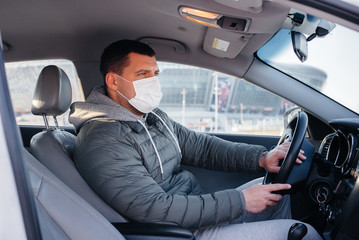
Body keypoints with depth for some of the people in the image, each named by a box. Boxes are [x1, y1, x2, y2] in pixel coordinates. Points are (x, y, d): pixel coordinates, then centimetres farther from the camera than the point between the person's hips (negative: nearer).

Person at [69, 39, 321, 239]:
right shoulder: (101, 140, -21)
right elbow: (154, 210, -27)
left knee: (277, 189, 15)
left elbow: (200, 146, 9)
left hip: (202, 211, 9)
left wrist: (260, 157, -5)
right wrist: (239, 201, -23)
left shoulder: (154, 116, 8)